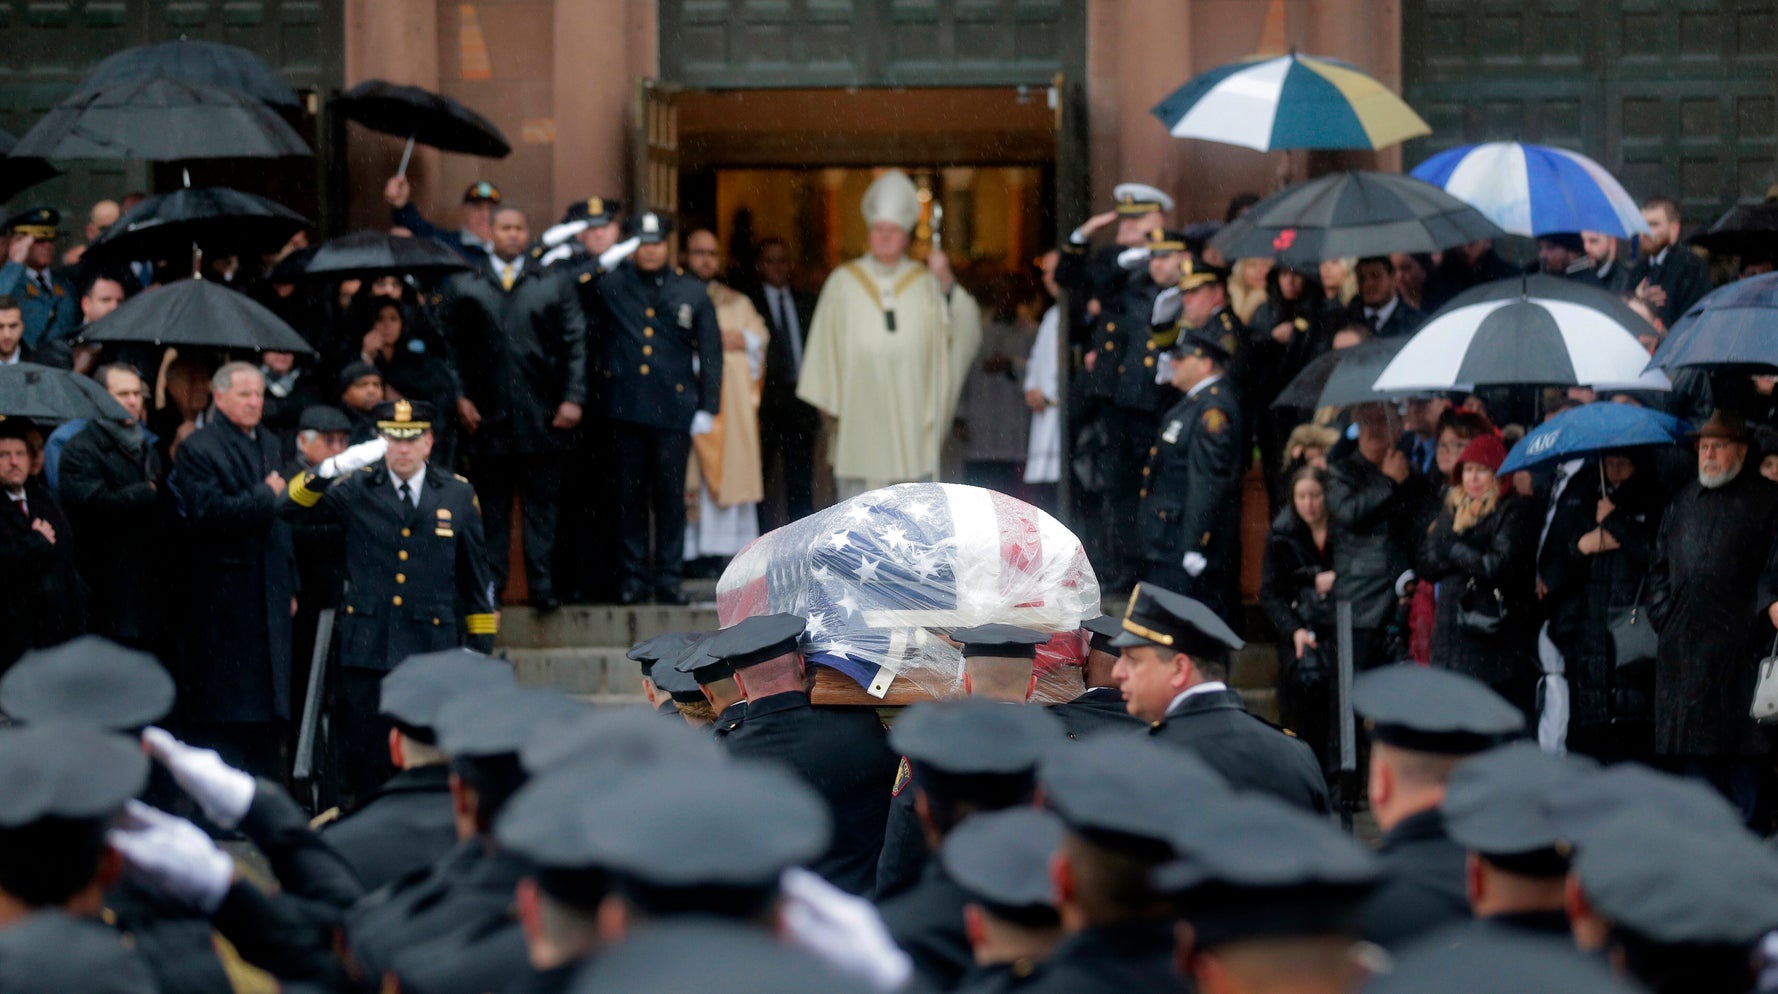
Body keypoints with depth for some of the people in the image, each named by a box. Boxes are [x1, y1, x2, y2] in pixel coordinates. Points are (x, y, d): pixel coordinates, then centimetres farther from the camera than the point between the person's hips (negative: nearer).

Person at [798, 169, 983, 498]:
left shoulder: (926, 283, 8)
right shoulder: (843, 283, 7)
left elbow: (965, 328, -3)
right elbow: (825, 342, 6)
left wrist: (948, 283, -17)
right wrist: (826, 398, 0)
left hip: (910, 407, 1)